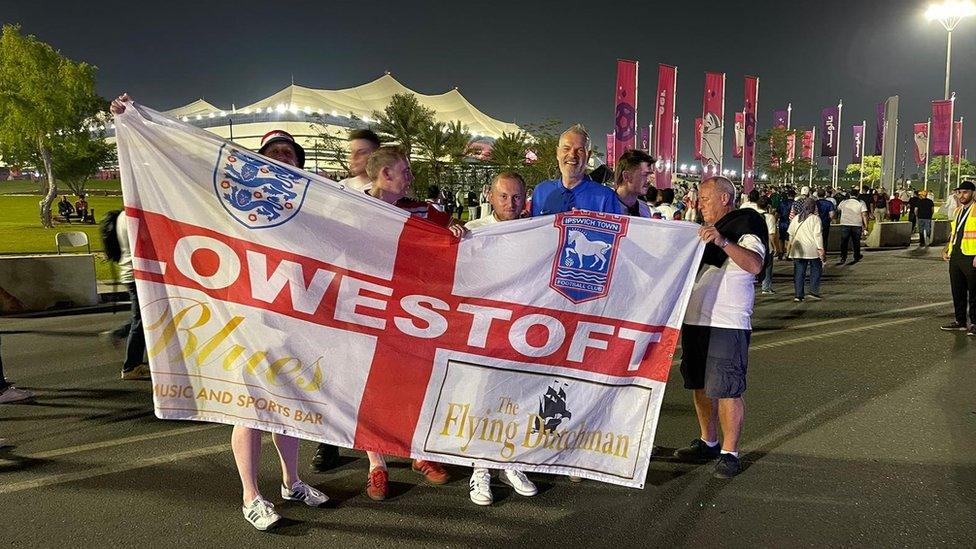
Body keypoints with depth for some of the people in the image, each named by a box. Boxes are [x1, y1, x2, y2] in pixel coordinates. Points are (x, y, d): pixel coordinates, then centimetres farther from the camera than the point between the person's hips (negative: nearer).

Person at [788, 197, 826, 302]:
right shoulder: (815, 218, -6)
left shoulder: (795, 218, 8)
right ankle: (814, 291, 6)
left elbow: (791, 233, 13)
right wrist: (821, 249, -9)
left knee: (799, 272, 5)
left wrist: (792, 244, 25)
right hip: (812, 249, -4)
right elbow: (818, 235, -11)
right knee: (816, 270, 11)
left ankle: (798, 295, 3)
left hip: (798, 250, 4)